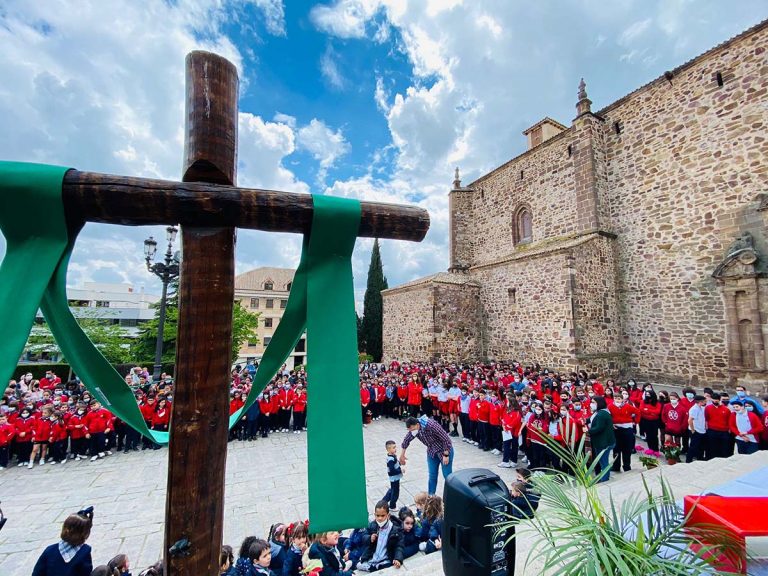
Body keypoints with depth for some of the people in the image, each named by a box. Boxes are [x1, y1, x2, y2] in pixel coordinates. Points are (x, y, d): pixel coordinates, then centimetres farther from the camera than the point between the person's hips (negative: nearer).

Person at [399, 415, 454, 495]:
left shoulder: (432, 425, -35)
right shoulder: (413, 429, -15)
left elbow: (446, 439, -27)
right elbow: (406, 440, 4)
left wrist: (446, 455, -20)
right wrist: (402, 455, 14)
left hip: (445, 450, -5)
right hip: (431, 452, 5)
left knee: (447, 475, 2)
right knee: (432, 476, 10)